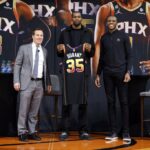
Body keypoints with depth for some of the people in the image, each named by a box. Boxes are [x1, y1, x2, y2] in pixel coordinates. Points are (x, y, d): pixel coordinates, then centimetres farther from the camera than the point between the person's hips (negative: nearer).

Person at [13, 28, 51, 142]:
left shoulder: (44, 51, 13)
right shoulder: (24, 48, 2)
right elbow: (17, 65, 0)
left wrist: (48, 83, 14)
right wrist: (16, 81, -8)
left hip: (40, 83, 4)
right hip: (27, 82, -3)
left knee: (34, 110, 7)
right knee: (24, 109, -2)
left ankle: (32, 131, 14)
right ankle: (22, 132, 7)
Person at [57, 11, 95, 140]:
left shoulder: (88, 33, 11)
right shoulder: (65, 33, 10)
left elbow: (93, 53, 9)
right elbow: (59, 54, 13)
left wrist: (89, 49, -12)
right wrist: (60, 50, -9)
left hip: (83, 71, 0)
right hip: (68, 71, 0)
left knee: (83, 101, 2)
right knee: (67, 101, -1)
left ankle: (83, 130, 8)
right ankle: (65, 130, 5)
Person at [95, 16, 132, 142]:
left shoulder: (123, 36, 2)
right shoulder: (104, 38, 12)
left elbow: (129, 55, 0)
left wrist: (128, 72, -11)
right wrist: (98, 74, 11)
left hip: (121, 72, -3)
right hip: (107, 74, 3)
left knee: (124, 102, -2)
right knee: (111, 102, 3)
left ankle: (126, 132, 2)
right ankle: (113, 132, 8)